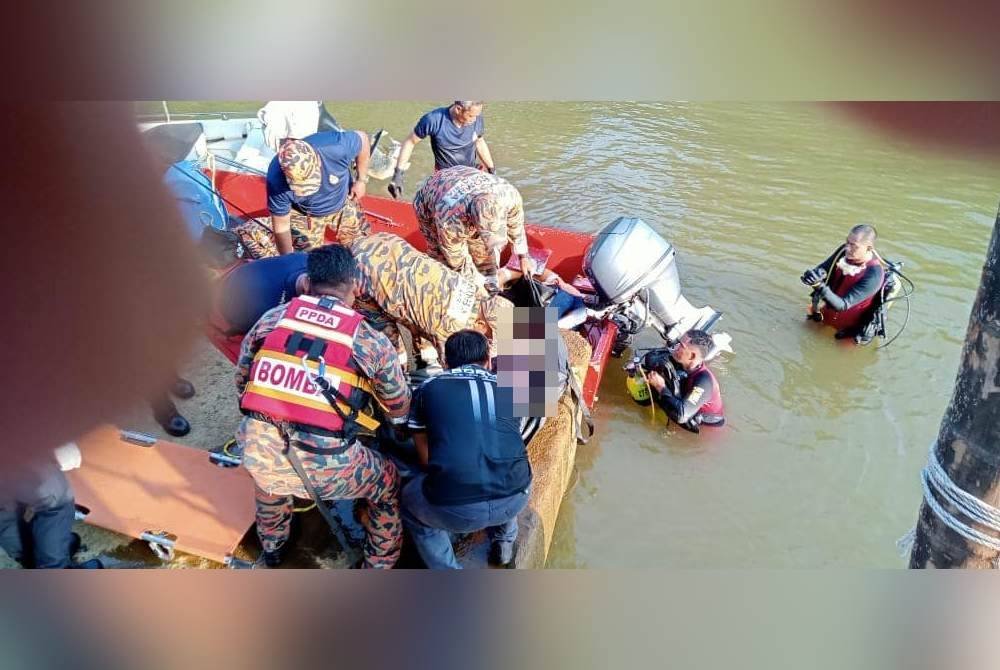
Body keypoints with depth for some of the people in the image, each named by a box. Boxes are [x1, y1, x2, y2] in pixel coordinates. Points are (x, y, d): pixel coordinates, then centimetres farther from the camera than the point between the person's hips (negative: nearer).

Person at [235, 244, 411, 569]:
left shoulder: (271, 318, 9)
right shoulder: (370, 340, 2)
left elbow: (241, 380, 19)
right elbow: (400, 408, 14)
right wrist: (398, 423, 39)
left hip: (258, 452, 4)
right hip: (324, 465, -3)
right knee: (387, 484, 26)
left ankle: (271, 549, 60)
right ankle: (380, 563, 41)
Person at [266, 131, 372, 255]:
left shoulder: (335, 147, -40)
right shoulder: (277, 180, -38)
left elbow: (362, 138, -17)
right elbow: (281, 226, -23)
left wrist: (362, 180, -12)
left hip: (343, 201, 2)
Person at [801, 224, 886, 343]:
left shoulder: (874, 275, -33)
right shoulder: (844, 251, -16)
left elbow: (842, 305, -35)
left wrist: (820, 286, -51)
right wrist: (811, 275, -32)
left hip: (850, 325, -5)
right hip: (828, 313, 6)